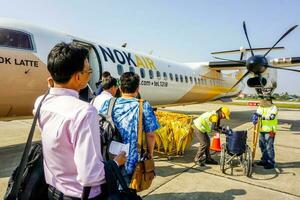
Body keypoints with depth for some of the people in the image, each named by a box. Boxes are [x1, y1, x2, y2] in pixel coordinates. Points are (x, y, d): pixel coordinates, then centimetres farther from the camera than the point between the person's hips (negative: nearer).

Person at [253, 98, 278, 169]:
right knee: (262, 146, 15)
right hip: (262, 130, 7)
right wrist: (255, 119, -15)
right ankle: (264, 160, 29)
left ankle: (271, 163, 7)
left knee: (269, 147, -3)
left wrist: (262, 116, -38)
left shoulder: (274, 108, -9)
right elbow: (256, 114, 7)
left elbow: (271, 116, -25)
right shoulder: (260, 107, 11)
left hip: (270, 131, -7)